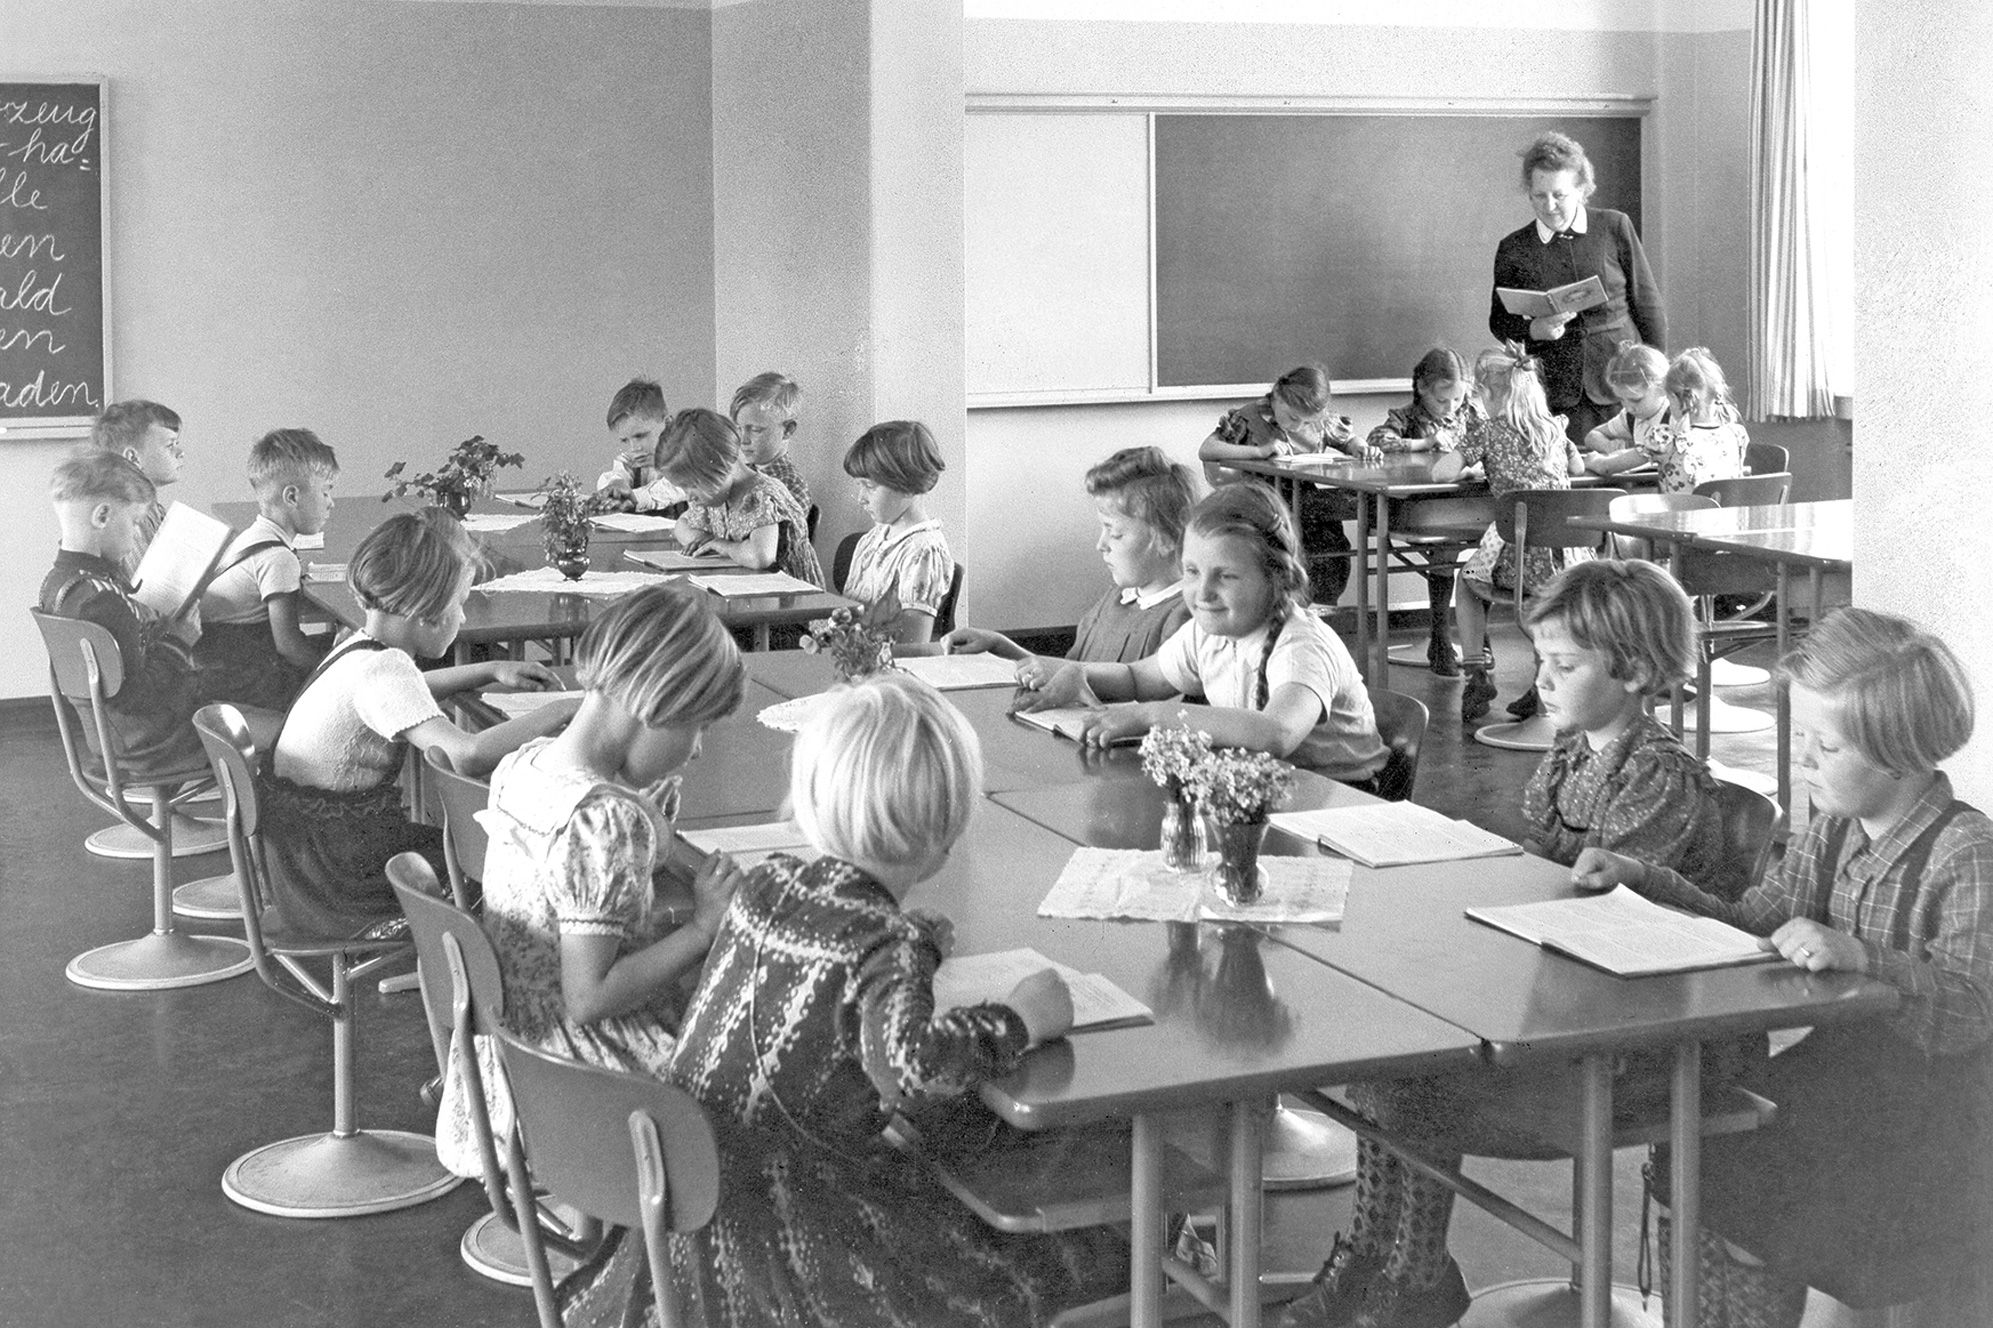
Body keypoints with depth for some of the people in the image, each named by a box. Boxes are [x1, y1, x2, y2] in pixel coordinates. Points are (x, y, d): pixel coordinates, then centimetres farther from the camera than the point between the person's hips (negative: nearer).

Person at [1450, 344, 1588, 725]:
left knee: (1467, 581, 24)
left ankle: (1477, 675, 17)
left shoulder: (1488, 432, -4)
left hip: (1520, 553, -4)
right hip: (1566, 554, 4)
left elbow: (1439, 472, -5)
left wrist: (1478, 465, 15)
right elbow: (1578, 468, 28)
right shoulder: (1552, 427, 13)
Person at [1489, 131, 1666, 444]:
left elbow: (1648, 305, 6)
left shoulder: (1615, 228, 3)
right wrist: (1533, 330, -9)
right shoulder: (1513, 250, 4)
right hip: (1557, 397, 0)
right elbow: (1499, 322, 12)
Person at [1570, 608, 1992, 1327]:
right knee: (1688, 1149, -10)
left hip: (1929, 1114, -7)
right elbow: (1749, 927, 7)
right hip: (1838, 1072, 7)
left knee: (1740, 1184, -18)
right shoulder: (1833, 832, 6)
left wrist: (1859, 954, -40)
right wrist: (1641, 878, -4)